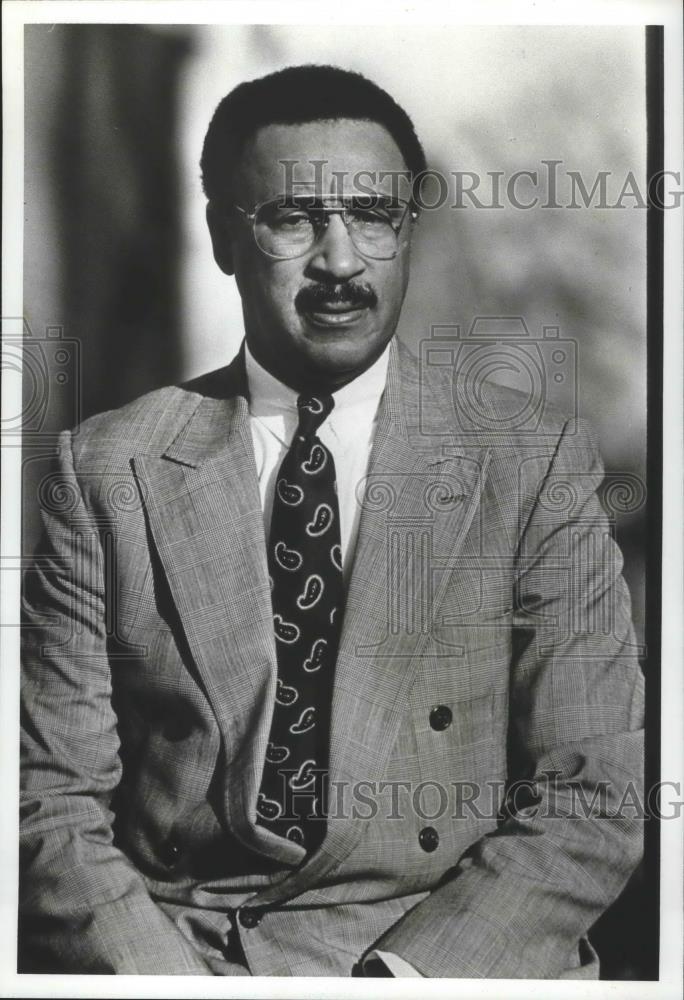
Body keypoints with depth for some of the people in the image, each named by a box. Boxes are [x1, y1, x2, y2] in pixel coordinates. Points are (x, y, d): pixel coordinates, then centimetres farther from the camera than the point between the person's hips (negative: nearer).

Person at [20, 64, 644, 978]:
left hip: (438, 946, -1)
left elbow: (590, 801, -3)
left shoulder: (533, 462, 0)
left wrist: (401, 973, -15)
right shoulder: (108, 468, 2)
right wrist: (160, 974, -15)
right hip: (163, 943, 1)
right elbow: (53, 803, 0)